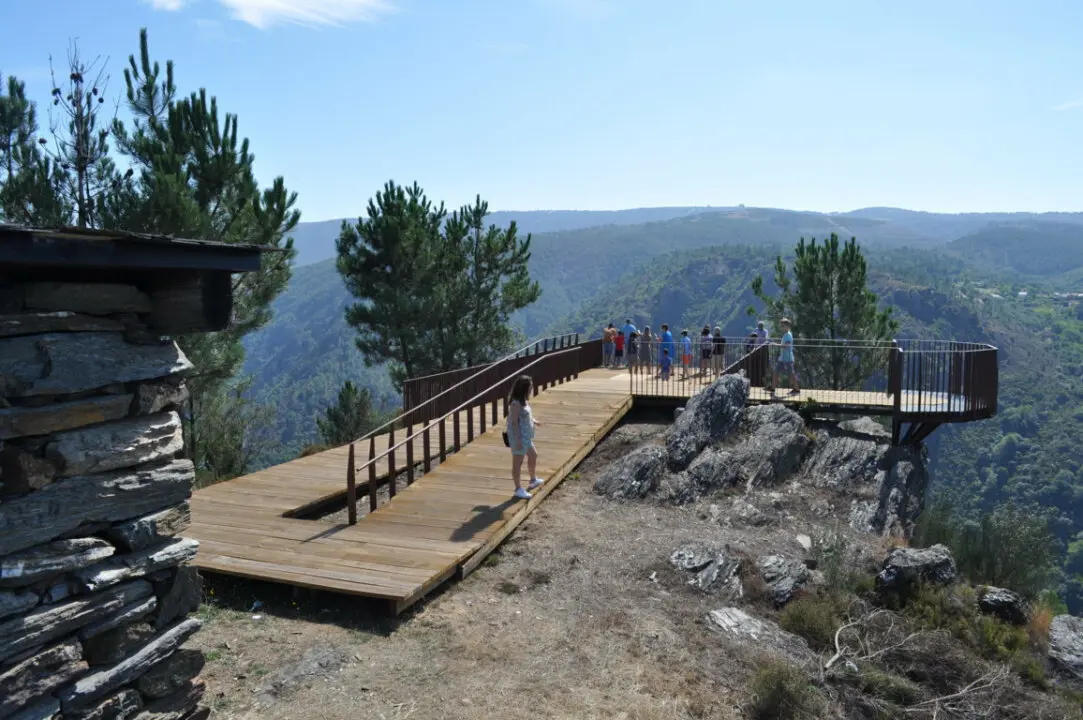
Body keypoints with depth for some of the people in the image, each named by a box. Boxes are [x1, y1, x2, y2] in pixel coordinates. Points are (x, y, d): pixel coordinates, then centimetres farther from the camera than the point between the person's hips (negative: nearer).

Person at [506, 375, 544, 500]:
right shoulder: (516, 403, -23)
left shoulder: (523, 401, 7)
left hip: (526, 436, 11)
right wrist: (518, 440, -24)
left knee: (533, 455, 25)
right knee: (518, 462, 1)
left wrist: (533, 421, 9)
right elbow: (514, 422, -24)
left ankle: (533, 480, 46)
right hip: (519, 437, -11)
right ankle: (518, 489, 10)